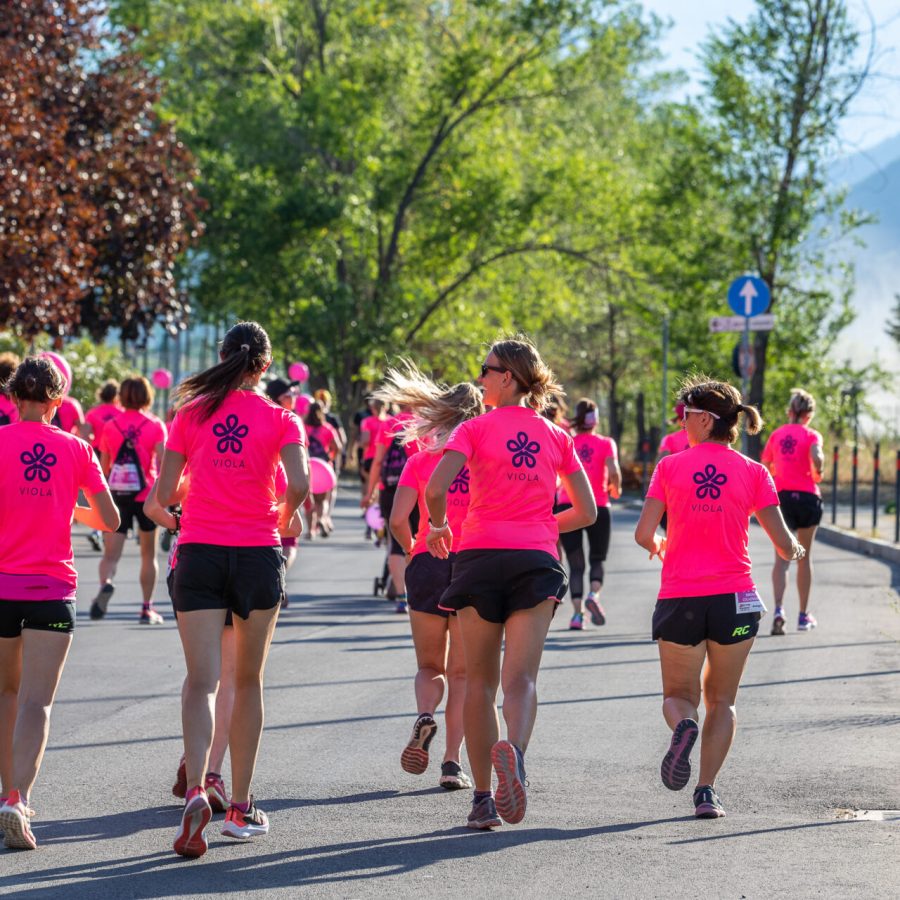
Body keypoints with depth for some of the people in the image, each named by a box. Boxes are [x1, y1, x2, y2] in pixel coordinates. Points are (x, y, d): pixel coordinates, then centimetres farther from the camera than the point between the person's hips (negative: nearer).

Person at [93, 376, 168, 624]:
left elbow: (103, 467, 13)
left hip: (116, 495, 1)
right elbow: (162, 460, -13)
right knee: (148, 555, 15)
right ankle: (147, 609, 17)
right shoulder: (155, 425, 0)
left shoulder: (110, 426, 6)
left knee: (110, 554, -5)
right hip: (146, 495, -1)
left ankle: (105, 583, -38)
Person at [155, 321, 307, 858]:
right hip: (258, 553, 0)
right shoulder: (280, 419, 0)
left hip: (199, 552, 0)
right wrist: (283, 521, 6)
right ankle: (241, 808, 18)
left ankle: (196, 791, -28)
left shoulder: (191, 413, 5)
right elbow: (299, 484, -14)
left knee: (202, 680, -5)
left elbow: (165, 494, 4)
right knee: (249, 681, 13)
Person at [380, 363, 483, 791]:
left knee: (430, 666, 16)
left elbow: (398, 520, -6)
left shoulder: (420, 459, 2)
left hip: (428, 564, 0)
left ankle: (424, 716, -15)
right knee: (461, 672, 9)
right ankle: (452, 762, 1)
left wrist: (410, 550, 12)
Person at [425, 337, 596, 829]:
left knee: (480, 679, 9)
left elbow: (436, 488, -14)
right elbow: (586, 511, 14)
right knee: (521, 678, -6)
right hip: (536, 562, 2)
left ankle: (483, 798, 10)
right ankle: (513, 750, -39)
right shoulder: (556, 436, 11)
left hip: (479, 556, -1)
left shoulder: (475, 429, 0)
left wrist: (438, 526, 5)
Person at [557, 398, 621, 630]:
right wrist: (614, 489, 8)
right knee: (597, 559, 14)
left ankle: (577, 613, -10)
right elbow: (614, 472, -11)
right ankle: (594, 594, -15)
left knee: (576, 565, 4)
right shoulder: (605, 443, 2)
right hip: (597, 507, -1)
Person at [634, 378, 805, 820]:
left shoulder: (670, 466, -1)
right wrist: (794, 550, 22)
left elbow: (644, 534, -4)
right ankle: (706, 791, 1)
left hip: (679, 599, -1)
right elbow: (783, 544, -1)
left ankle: (684, 726, -21)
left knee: (678, 695, 14)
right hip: (734, 599, 1)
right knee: (721, 701, 15)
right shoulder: (753, 473, 1)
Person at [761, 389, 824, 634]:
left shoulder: (776, 434, 8)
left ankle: (779, 609, -24)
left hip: (781, 496, 2)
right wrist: (818, 474, -4)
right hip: (807, 496, -2)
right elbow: (816, 457, -22)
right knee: (804, 557, 11)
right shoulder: (812, 435, -3)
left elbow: (765, 466, 10)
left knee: (781, 558, -3)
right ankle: (804, 615, 19)